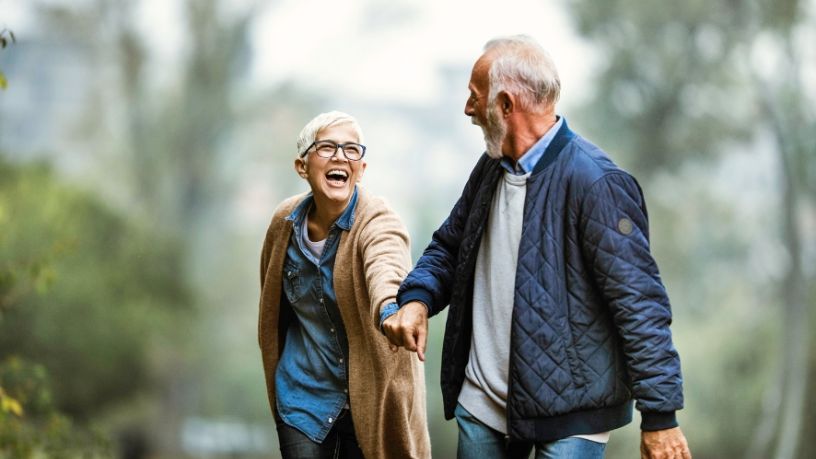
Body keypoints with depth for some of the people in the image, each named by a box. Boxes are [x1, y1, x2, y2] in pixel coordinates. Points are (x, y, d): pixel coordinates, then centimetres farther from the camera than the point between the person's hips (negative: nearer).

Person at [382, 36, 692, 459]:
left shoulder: (595, 182, -17)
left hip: (568, 414, -7)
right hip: (481, 406, 7)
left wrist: (660, 417, -19)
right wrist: (417, 298, -2)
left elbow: (639, 304, -18)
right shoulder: (491, 168, 8)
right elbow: (448, 246, 20)